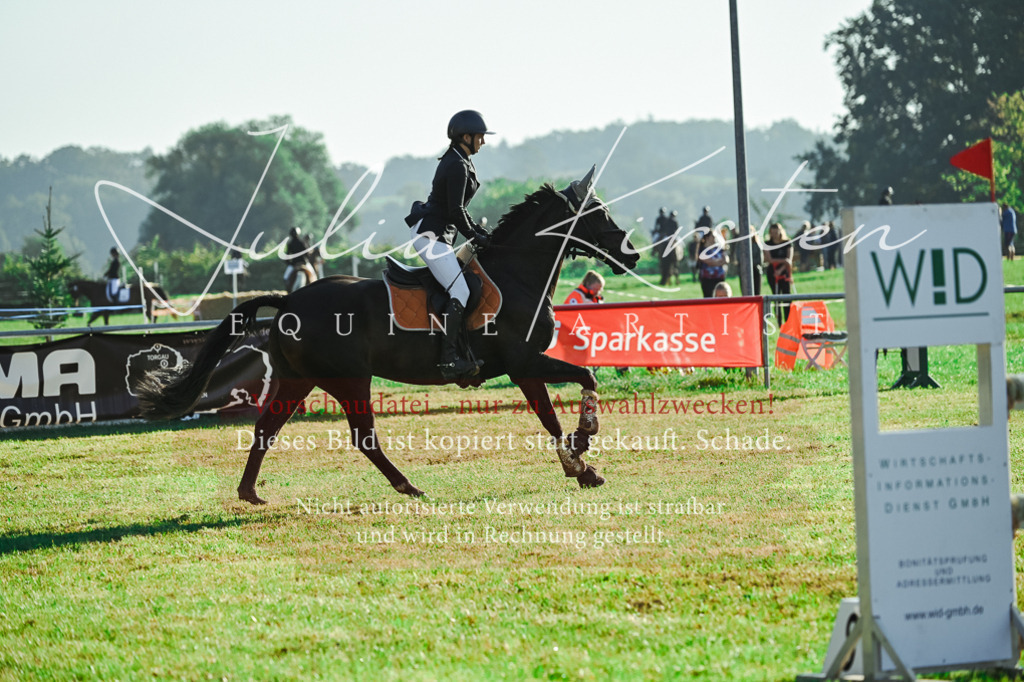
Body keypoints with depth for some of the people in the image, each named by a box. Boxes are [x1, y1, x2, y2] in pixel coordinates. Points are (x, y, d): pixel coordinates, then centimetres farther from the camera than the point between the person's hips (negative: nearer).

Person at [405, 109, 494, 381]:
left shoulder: (457, 162, 17)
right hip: (431, 234, -11)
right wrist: (476, 238, -8)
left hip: (438, 234, 11)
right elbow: (456, 212, -20)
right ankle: (449, 359, -26)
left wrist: (481, 232, 17)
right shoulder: (457, 166, -16)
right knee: (460, 291, -19)